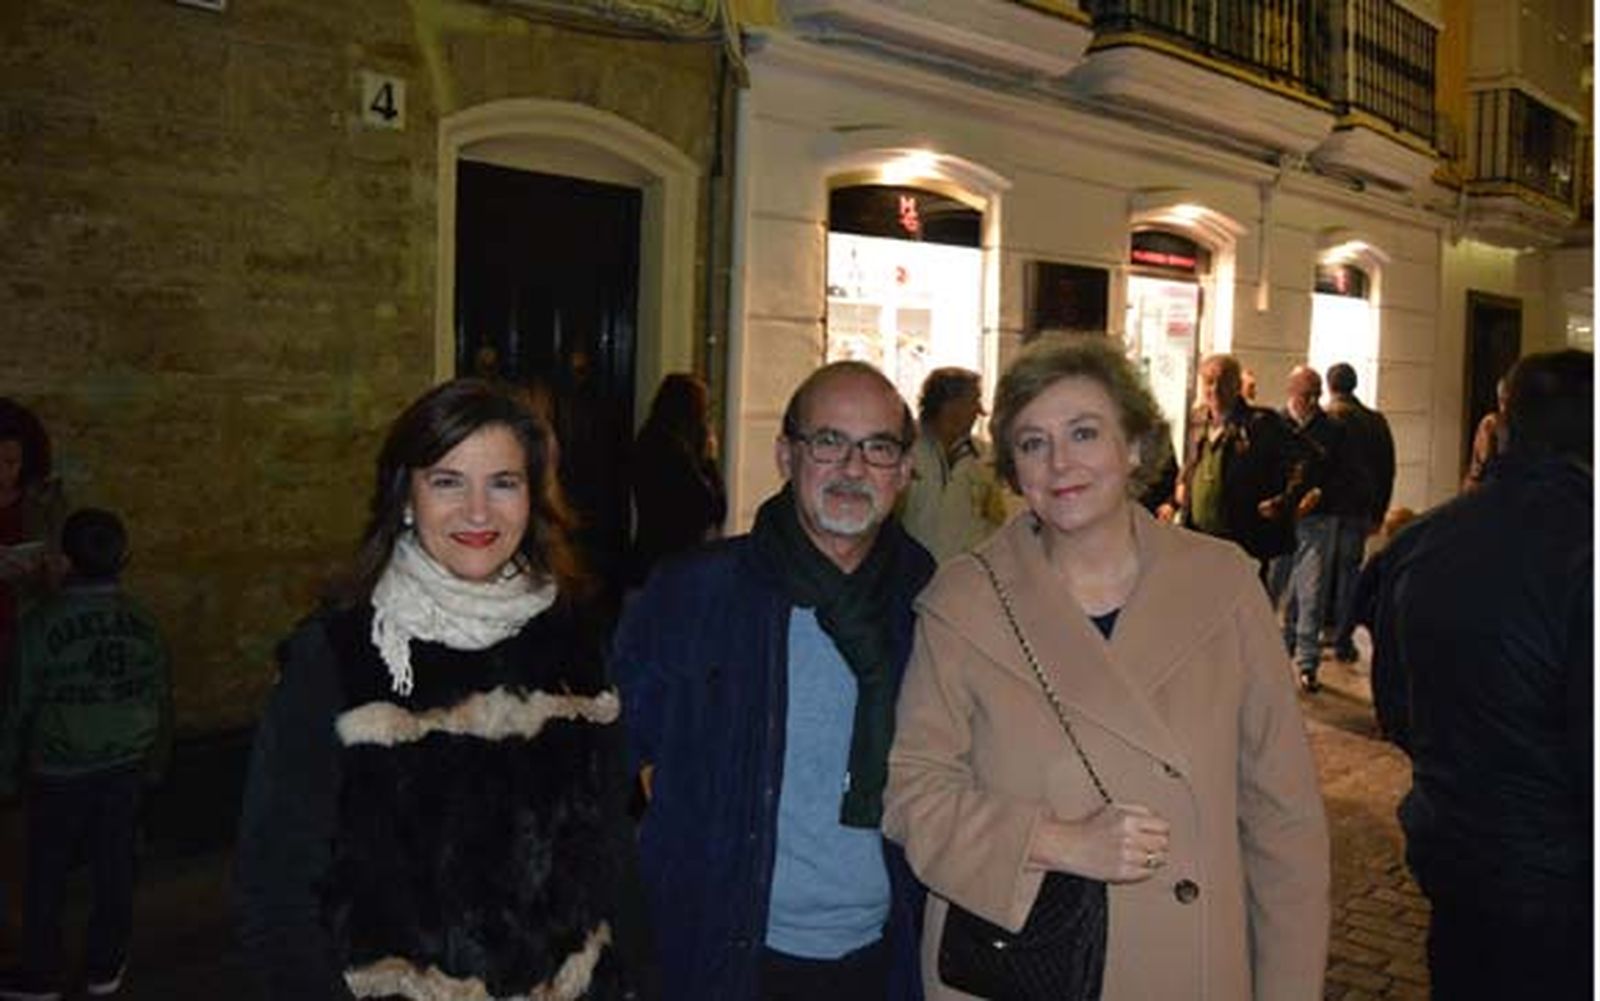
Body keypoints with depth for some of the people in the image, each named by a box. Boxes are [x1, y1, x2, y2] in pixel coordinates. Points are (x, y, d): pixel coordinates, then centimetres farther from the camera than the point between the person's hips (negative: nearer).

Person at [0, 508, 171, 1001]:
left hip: (59, 774, -3)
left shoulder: (41, 621, -16)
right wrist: (155, 761, 18)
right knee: (114, 869, 14)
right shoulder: (142, 620, -4)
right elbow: (161, 698, 5)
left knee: (46, 878, 13)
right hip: (124, 768, 3)